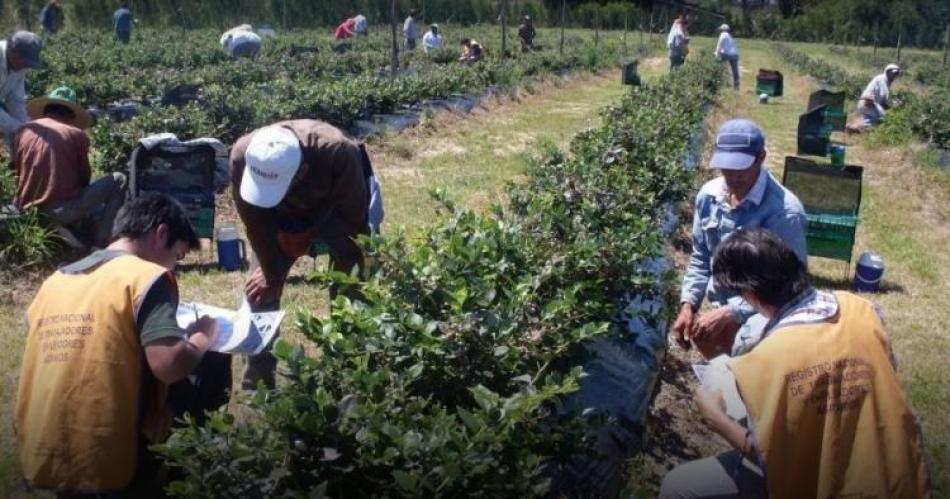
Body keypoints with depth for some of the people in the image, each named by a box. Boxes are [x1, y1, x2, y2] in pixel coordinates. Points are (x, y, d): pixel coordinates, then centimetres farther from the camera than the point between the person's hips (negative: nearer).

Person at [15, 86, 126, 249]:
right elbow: (85, 177, 8)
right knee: (118, 180, 11)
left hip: (27, 210, 6)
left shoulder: (23, 131, 8)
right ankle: (100, 242, 5)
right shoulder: (76, 134, -2)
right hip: (63, 210, -6)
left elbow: (17, 172, 17)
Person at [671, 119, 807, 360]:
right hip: (722, 307, 7)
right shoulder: (709, 196, -3)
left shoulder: (784, 211, -24)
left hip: (764, 311, -7)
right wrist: (688, 305, -4)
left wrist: (729, 313, -26)